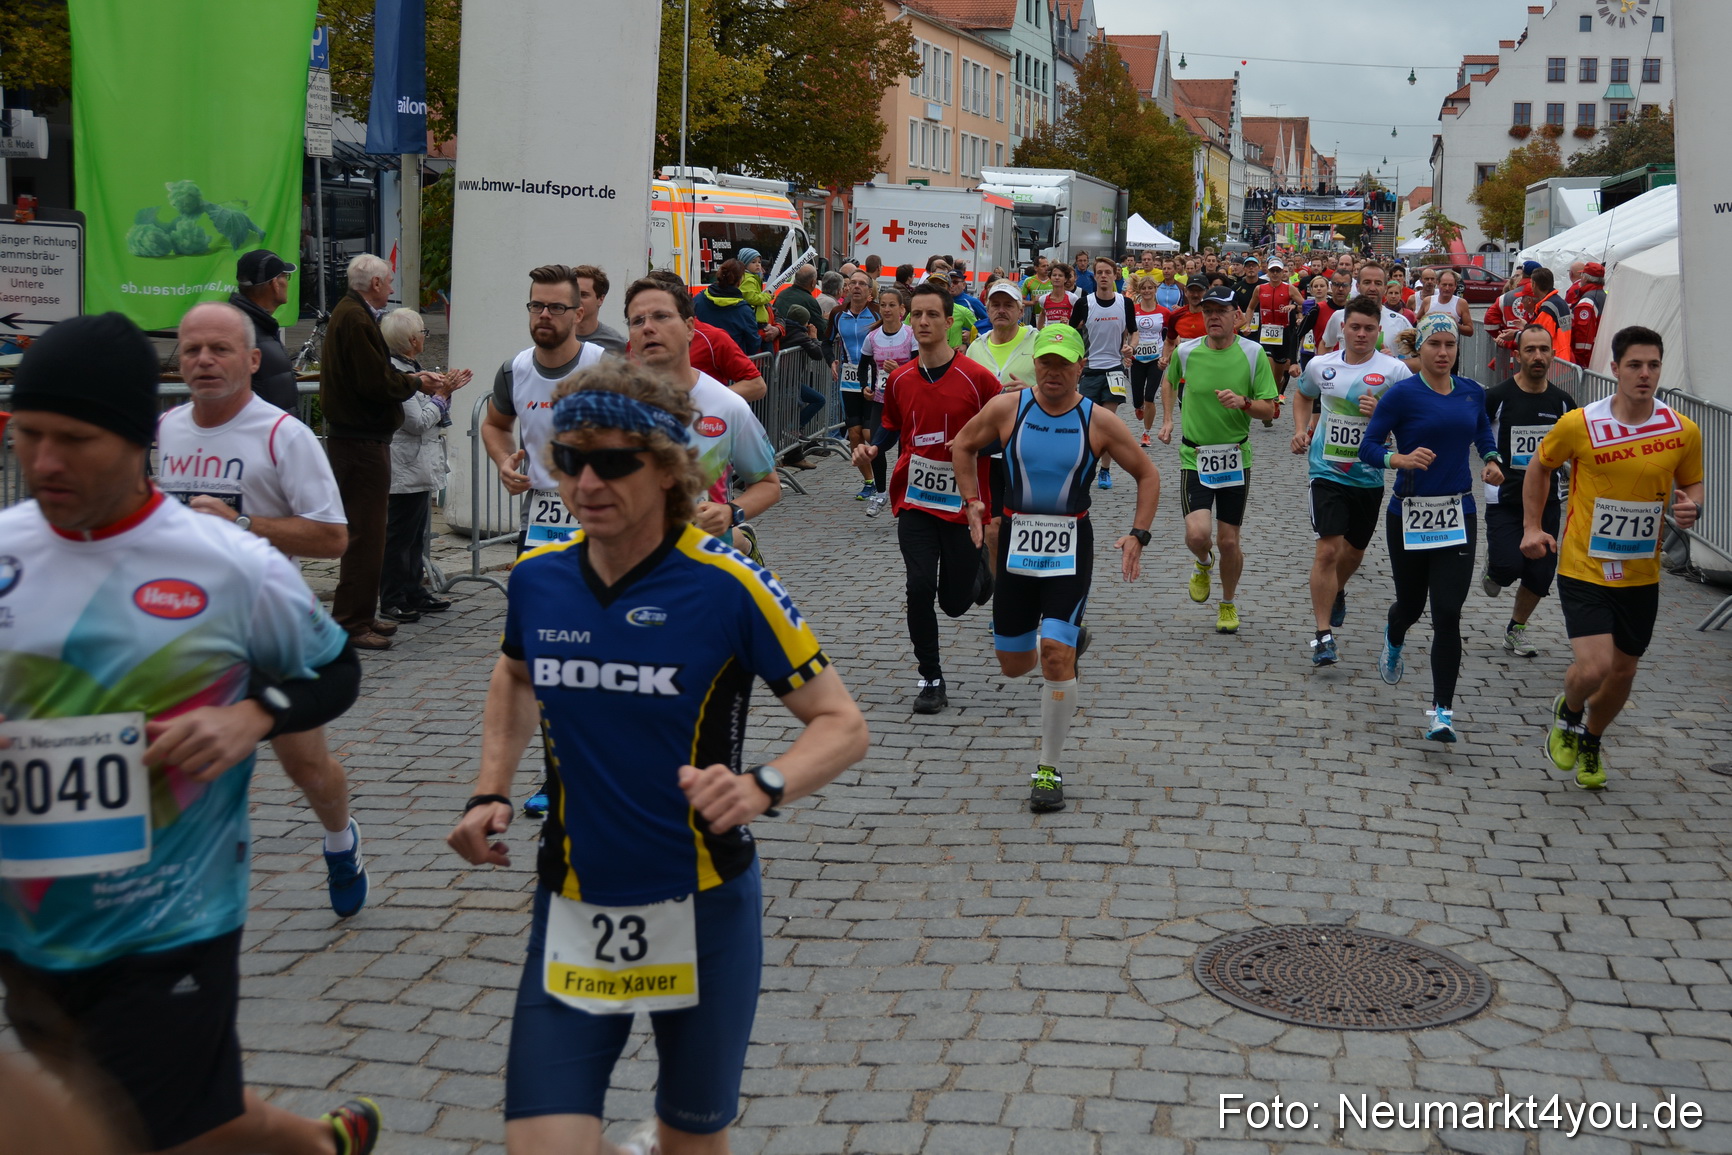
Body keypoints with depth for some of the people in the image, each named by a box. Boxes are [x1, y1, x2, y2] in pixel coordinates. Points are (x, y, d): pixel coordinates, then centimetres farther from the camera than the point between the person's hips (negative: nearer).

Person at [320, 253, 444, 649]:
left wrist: (410, 378, 12)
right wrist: (415, 383, -6)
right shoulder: (356, 319, -17)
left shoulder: (349, 313, 17)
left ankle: (361, 615, 25)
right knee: (365, 532, -7)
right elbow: (377, 383, -21)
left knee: (366, 531, 17)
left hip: (353, 436, 11)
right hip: (361, 441, -11)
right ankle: (351, 622, -3)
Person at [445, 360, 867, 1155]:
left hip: (702, 908, -3)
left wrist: (762, 789, -29)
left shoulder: (728, 585, -16)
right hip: (574, 911, 3)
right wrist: (491, 792, 8)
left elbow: (842, 724, -11)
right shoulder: (537, 577, -2)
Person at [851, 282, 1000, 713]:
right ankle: (931, 679, 5)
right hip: (915, 500, 2)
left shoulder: (976, 377, -10)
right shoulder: (900, 379, 2)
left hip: (964, 501, -2)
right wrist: (873, 447, -1)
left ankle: (982, 568, 44)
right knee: (920, 588, -12)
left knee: (955, 603, 6)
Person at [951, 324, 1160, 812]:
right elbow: (963, 446, 13)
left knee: (1056, 654, -15)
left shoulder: (1098, 422, -7)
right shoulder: (1006, 408, -4)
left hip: (1070, 547, -2)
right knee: (1014, 664, 10)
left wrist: (1138, 535, -6)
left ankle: (1050, 770, -2)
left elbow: (1147, 475, 5)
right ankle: (1070, 641, 47)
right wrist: (972, 503, 2)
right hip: (1015, 542, 3)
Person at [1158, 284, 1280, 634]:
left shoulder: (1253, 354, -6)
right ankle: (1204, 565, 22)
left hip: (1236, 458, 0)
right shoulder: (1186, 352, -3)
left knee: (1229, 542, 4)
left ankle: (1228, 604, 31)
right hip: (1195, 457, 0)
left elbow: (1269, 409, -5)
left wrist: (1244, 403, -24)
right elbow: (1169, 380, 21)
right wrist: (1168, 420, 12)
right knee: (1197, 534, -17)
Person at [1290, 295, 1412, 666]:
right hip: (1327, 472, -1)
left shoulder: (1394, 371, -8)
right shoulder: (1320, 365, 1)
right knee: (1328, 550, -14)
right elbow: (1302, 395, 23)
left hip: (1370, 476, 1)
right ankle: (1324, 635, -10)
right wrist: (1301, 430, 8)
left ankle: (1336, 592, 52)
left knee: (1354, 551, 18)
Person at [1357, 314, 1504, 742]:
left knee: (1447, 614, -8)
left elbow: (1484, 433, 24)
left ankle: (1442, 712, -4)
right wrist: (1401, 459, -28)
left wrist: (1492, 461, 4)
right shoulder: (1402, 394, -8)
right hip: (1409, 515, -2)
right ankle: (1393, 642, 54)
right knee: (1411, 605, 14)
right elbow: (1368, 447, -9)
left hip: (1457, 515, 2)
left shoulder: (1472, 392, 5)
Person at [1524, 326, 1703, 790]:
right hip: (1584, 570, -3)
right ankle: (1568, 711, 19)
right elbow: (1539, 467, 7)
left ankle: (1590, 742, 44)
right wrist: (1532, 527, 2)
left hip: (1642, 575, 3)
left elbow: (1692, 483, 12)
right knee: (1594, 667, -17)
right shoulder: (1578, 425, -12)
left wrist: (1691, 507, -11)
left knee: (1623, 669, 15)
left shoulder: (1684, 431, -5)